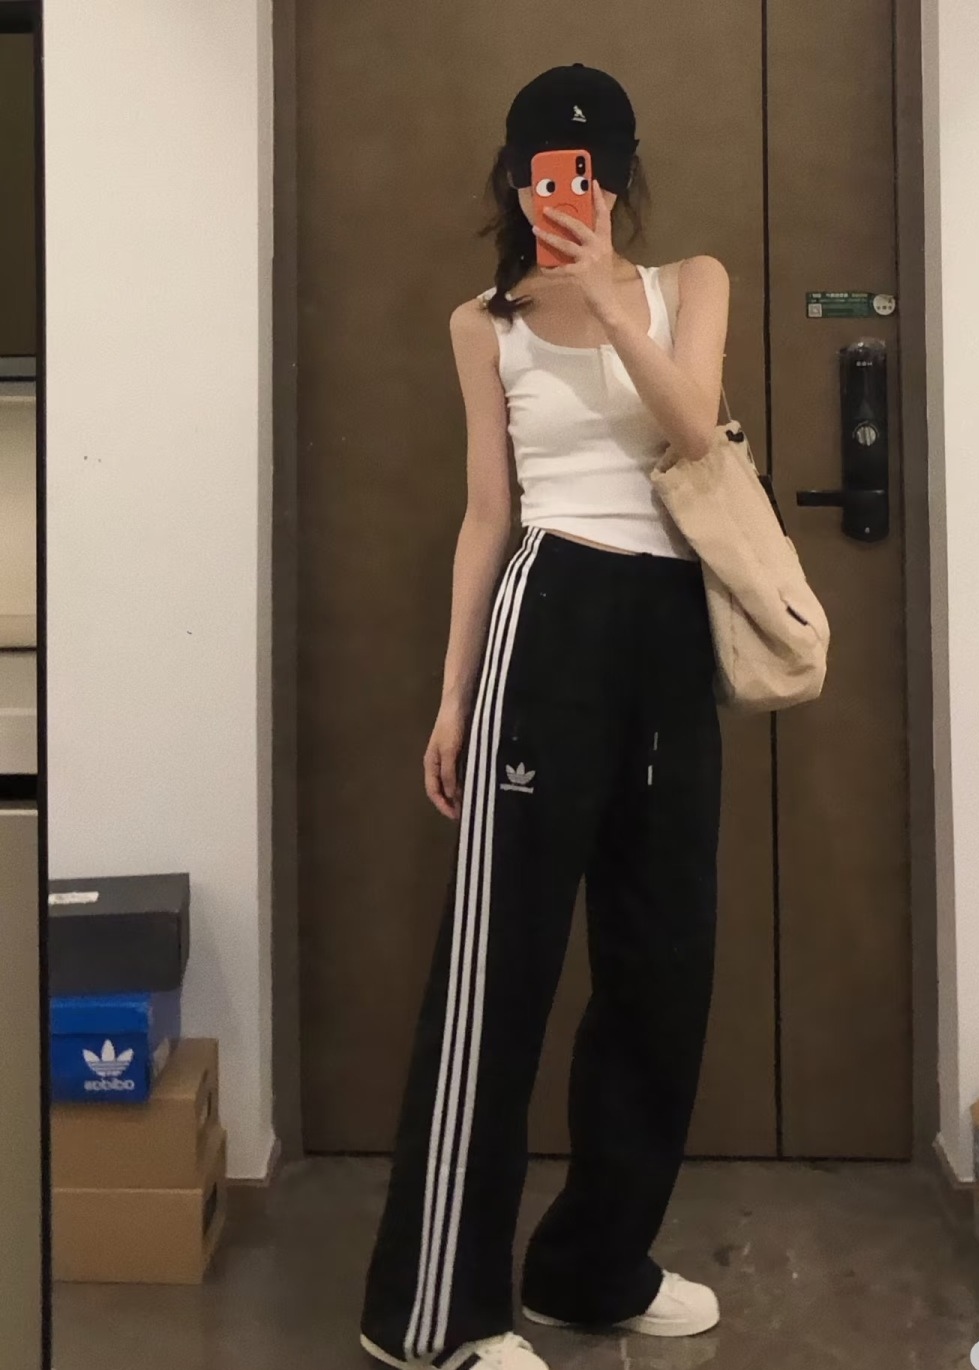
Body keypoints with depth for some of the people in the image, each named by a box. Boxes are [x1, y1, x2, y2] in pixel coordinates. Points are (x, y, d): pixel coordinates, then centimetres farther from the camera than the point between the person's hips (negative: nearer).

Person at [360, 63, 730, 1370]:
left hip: (670, 629, 3)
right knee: (501, 954, -5)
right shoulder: (488, 324, 9)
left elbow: (695, 428, -6)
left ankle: (598, 1264, 24)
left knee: (662, 952, 7)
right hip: (548, 622, -3)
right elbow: (486, 512, 6)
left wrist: (606, 292, -12)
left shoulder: (689, 284, 12)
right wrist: (452, 691, 3)